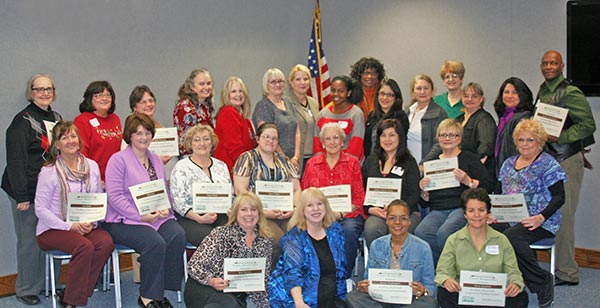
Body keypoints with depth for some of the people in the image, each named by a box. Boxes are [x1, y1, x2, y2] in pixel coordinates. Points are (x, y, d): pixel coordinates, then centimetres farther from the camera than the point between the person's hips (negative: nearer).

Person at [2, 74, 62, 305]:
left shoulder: (56, 119, 14)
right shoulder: (22, 121, -8)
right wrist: (22, 196, -18)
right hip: (30, 192, -6)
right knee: (29, 241, 0)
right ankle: (26, 290, 13)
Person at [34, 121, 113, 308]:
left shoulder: (92, 166, 9)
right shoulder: (48, 171, -5)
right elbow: (41, 210, -8)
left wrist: (92, 222, -8)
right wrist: (70, 226, -16)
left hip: (86, 227, 4)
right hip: (53, 229, -4)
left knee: (106, 242, -27)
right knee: (85, 246, -33)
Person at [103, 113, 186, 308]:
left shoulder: (156, 160, 19)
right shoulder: (118, 160, -2)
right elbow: (115, 196, -11)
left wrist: (165, 208, -3)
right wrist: (141, 216, -17)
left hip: (157, 217, 6)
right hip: (124, 220, -6)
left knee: (178, 235, -24)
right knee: (156, 242, -31)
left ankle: (159, 291, -13)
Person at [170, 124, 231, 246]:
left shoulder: (221, 166, 17)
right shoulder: (181, 168, 2)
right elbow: (178, 202, -6)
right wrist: (200, 218, -18)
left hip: (221, 217, 4)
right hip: (191, 219, -4)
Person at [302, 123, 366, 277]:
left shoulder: (352, 163, 11)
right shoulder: (312, 164, 16)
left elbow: (359, 197, 6)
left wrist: (340, 214, -10)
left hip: (348, 214, 0)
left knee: (349, 230, -35)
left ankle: (345, 275, -19)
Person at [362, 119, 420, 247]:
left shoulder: (409, 162, 12)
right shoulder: (370, 161, 20)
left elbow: (414, 194, 3)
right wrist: (370, 209, -5)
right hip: (376, 212, 2)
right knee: (371, 230, -33)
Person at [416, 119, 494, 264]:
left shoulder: (468, 158, 12)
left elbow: (489, 185, 2)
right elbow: (425, 203, 22)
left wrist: (468, 181, -12)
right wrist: (423, 191, 1)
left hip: (462, 208, -4)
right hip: (437, 211, 4)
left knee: (444, 233, -34)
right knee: (420, 233, -29)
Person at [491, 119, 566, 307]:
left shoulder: (548, 164, 0)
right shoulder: (509, 163, 19)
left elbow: (559, 197, -5)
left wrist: (541, 217, -19)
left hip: (539, 223, -5)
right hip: (509, 219, 5)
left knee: (510, 237, -35)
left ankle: (543, 281, -15)